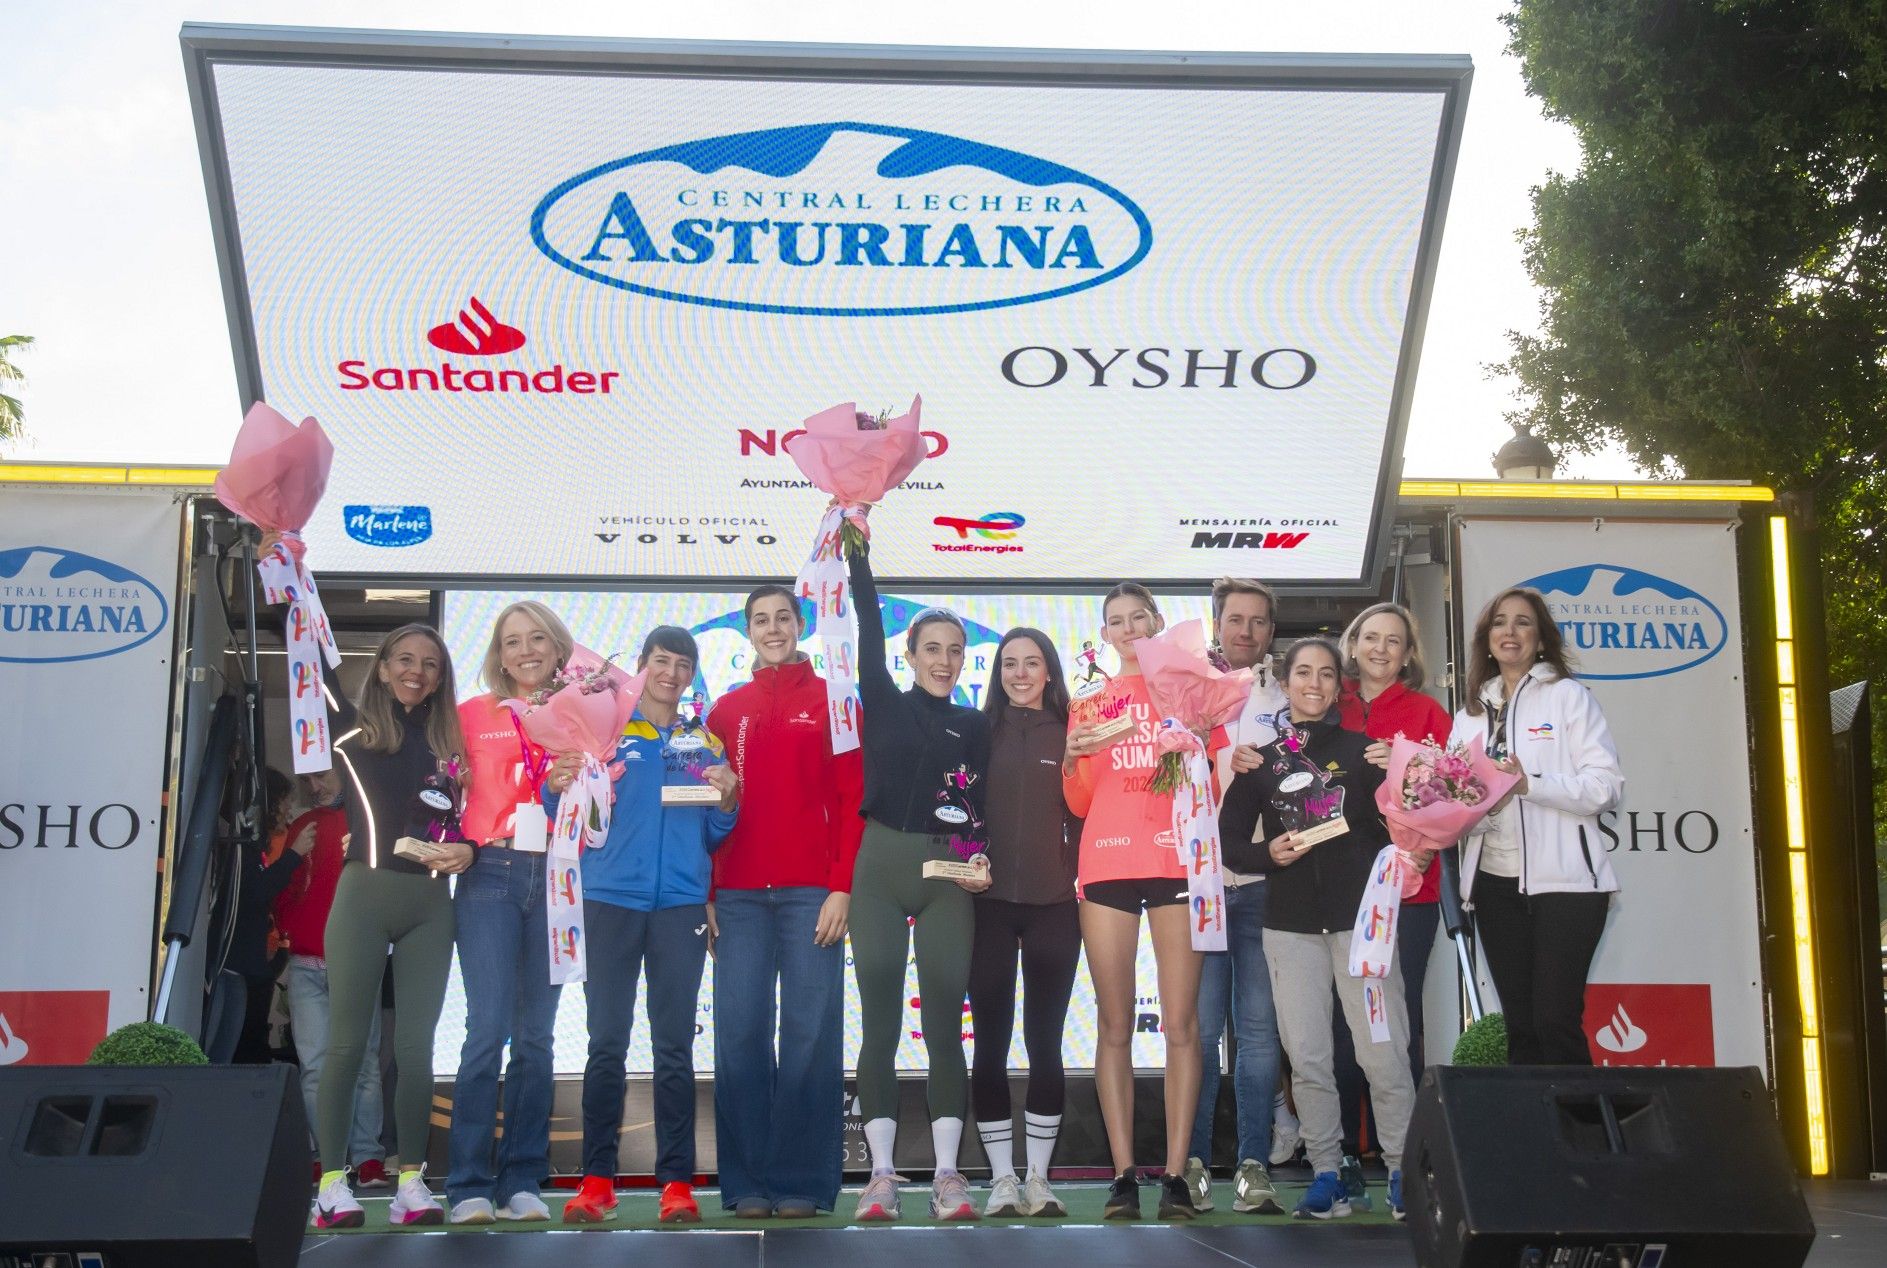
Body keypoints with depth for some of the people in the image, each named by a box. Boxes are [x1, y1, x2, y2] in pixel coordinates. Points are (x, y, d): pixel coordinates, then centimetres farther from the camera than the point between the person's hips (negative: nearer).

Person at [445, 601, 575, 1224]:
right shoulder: (473, 714, 9)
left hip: (556, 880, 2)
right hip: (490, 875, -2)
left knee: (536, 1035, 4)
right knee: (488, 1028, -10)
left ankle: (521, 1184, 8)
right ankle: (469, 1187, -5)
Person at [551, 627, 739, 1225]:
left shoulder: (705, 744, 15)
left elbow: (714, 838, 16)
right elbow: (567, 818, 7)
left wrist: (727, 802, -4)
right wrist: (557, 789, -14)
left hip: (681, 904, 1)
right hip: (612, 899, -1)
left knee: (675, 1045, 0)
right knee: (607, 1041, -2)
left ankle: (676, 1181, 2)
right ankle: (596, 1178, 3)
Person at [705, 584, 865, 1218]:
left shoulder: (832, 702, 8)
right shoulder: (727, 710, 16)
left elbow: (853, 799, 2)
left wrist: (842, 887, -8)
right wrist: (706, 893, 3)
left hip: (812, 893, -2)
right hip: (738, 895, 2)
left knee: (810, 1034, -3)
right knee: (740, 1033, -1)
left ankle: (803, 1182, 1)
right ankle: (747, 1184, 4)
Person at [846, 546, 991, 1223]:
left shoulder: (974, 726, 12)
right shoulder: (883, 703, 9)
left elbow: (985, 806, 8)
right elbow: (869, 627, 2)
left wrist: (983, 861, -9)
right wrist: (857, 554, -1)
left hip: (946, 874, 1)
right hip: (879, 868, -1)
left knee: (945, 1024, -2)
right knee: (880, 1025, 0)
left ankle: (947, 1175, 2)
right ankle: (881, 1174, 4)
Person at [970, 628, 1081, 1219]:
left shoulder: (1069, 734, 6)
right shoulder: (980, 731, 6)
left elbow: (1082, 815, 7)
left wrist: (1080, 876, -3)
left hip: (1054, 904, 0)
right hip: (989, 903, 0)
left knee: (1045, 1042, 4)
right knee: (991, 1043, 2)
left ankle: (1039, 1178, 13)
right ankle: (1002, 1179, 11)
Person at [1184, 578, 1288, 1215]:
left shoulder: (1287, 698, 14)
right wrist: (1227, 762, -8)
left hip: (1263, 880, 1)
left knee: (1259, 1026, 0)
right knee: (1199, 1024, -2)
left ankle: (1253, 1165, 5)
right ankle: (1192, 1161, 5)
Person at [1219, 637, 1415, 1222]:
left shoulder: (1363, 749, 6)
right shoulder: (1260, 759, 10)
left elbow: (1395, 827, 3)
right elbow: (1230, 840, 9)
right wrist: (1269, 853, -10)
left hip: (1359, 915, -2)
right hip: (1290, 923, 2)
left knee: (1383, 1053, -5)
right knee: (1306, 1058, 3)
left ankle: (1403, 1171, 6)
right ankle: (1325, 1174, 12)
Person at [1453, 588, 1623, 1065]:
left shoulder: (1567, 695, 1)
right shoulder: (1472, 713, 17)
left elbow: (1607, 785, -9)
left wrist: (1530, 785, -20)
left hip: (1562, 881, -5)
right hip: (1495, 881, 5)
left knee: (1556, 1022, -9)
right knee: (1519, 1026, 8)